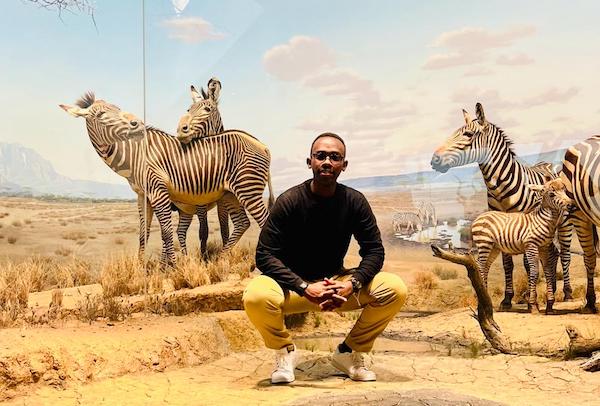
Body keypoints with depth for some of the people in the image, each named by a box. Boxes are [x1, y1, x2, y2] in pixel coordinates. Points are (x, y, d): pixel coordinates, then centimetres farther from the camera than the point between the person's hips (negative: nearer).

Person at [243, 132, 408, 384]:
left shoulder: (354, 201, -7)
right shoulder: (289, 201, -15)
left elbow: (374, 250, -4)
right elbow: (265, 256, -18)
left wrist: (352, 284, -24)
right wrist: (305, 288, -30)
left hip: (337, 282, 3)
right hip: (294, 286, -3)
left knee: (395, 290, -20)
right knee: (255, 296, -35)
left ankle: (348, 352, 3)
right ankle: (284, 350, -1)